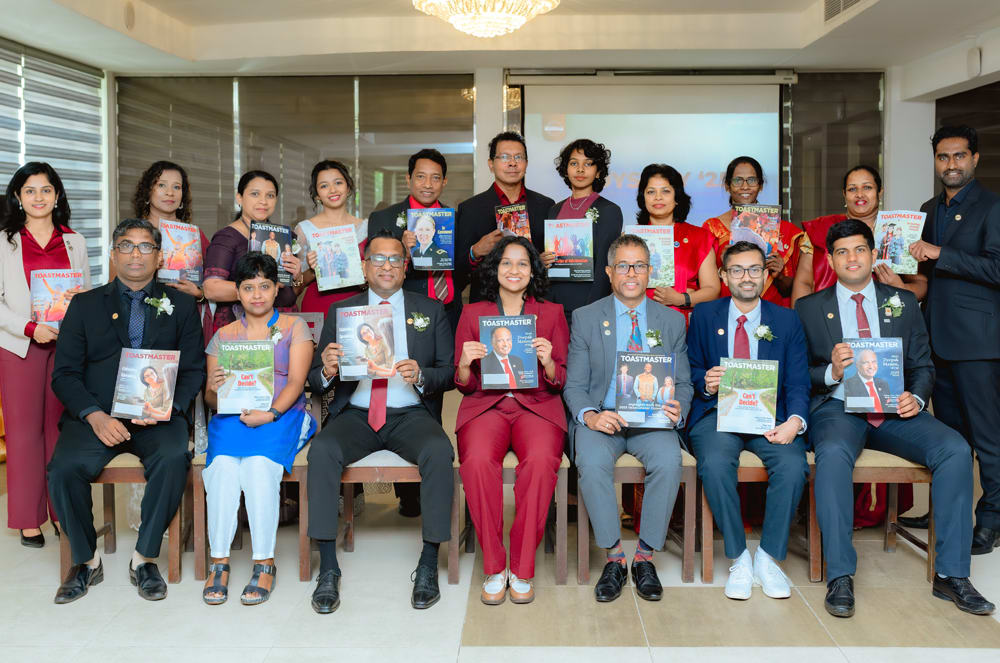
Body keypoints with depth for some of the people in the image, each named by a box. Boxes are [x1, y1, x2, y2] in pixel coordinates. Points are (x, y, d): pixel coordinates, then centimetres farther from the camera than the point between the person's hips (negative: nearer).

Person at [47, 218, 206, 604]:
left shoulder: (180, 305, 14)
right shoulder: (85, 305, 15)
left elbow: (193, 370, 8)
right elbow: (64, 373, 6)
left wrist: (167, 407, -13)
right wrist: (95, 416, -13)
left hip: (158, 416, -1)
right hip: (95, 416, 1)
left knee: (174, 459, -32)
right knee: (64, 467, -27)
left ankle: (144, 558, -13)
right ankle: (86, 561, -3)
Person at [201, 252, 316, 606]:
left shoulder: (294, 327, 11)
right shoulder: (223, 335, 18)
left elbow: (296, 381, -2)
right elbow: (210, 397, 11)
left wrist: (271, 413, -19)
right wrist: (214, 390, -14)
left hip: (281, 414, -2)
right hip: (231, 414, 2)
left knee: (260, 462, -33)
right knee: (222, 464, -30)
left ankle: (265, 563, -24)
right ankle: (218, 562, -22)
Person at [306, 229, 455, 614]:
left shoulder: (431, 311, 12)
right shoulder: (340, 311, 13)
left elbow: (450, 374, 6)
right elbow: (315, 382, 9)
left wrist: (420, 375, -16)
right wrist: (327, 370, -15)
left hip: (411, 415, -1)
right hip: (356, 415, 1)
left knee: (439, 452, -32)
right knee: (322, 451, -30)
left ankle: (428, 567, -21)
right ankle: (328, 570, -22)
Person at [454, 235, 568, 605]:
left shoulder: (552, 313, 16)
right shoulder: (472, 314, 16)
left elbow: (561, 382, 11)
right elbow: (465, 385, 14)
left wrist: (548, 362, -11)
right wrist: (465, 363, -8)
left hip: (536, 404, 0)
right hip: (485, 404, 0)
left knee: (541, 460, -34)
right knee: (478, 460, -33)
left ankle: (522, 568, -19)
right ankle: (494, 567, -18)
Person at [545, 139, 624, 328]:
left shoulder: (610, 211, -3)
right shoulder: (555, 210, 13)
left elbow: (604, 268, -8)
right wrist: (541, 262, -2)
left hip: (586, 305, -5)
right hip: (552, 303, 5)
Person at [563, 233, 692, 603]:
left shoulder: (672, 321, 12)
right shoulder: (585, 318, 7)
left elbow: (682, 383, 12)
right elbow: (574, 385, 4)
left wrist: (678, 411, -12)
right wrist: (590, 416, -18)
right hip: (602, 417, -1)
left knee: (669, 460, -31)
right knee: (592, 462, -33)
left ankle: (645, 558, -13)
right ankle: (614, 557, -14)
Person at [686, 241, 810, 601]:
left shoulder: (786, 320, 11)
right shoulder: (704, 315, 11)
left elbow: (798, 382, 4)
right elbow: (692, 371, 11)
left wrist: (795, 420, -17)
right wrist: (705, 383, -14)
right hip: (718, 412, -1)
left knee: (794, 464, -30)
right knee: (715, 463, -33)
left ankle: (768, 558, -9)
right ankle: (739, 560, -12)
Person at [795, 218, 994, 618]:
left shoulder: (903, 303, 17)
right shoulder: (809, 308, 10)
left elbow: (923, 365, 14)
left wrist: (916, 397, -7)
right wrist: (830, 372, -15)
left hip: (895, 410, 3)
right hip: (837, 408, -3)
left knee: (955, 450, -24)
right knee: (833, 453, -36)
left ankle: (951, 574, -15)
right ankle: (839, 577, -29)